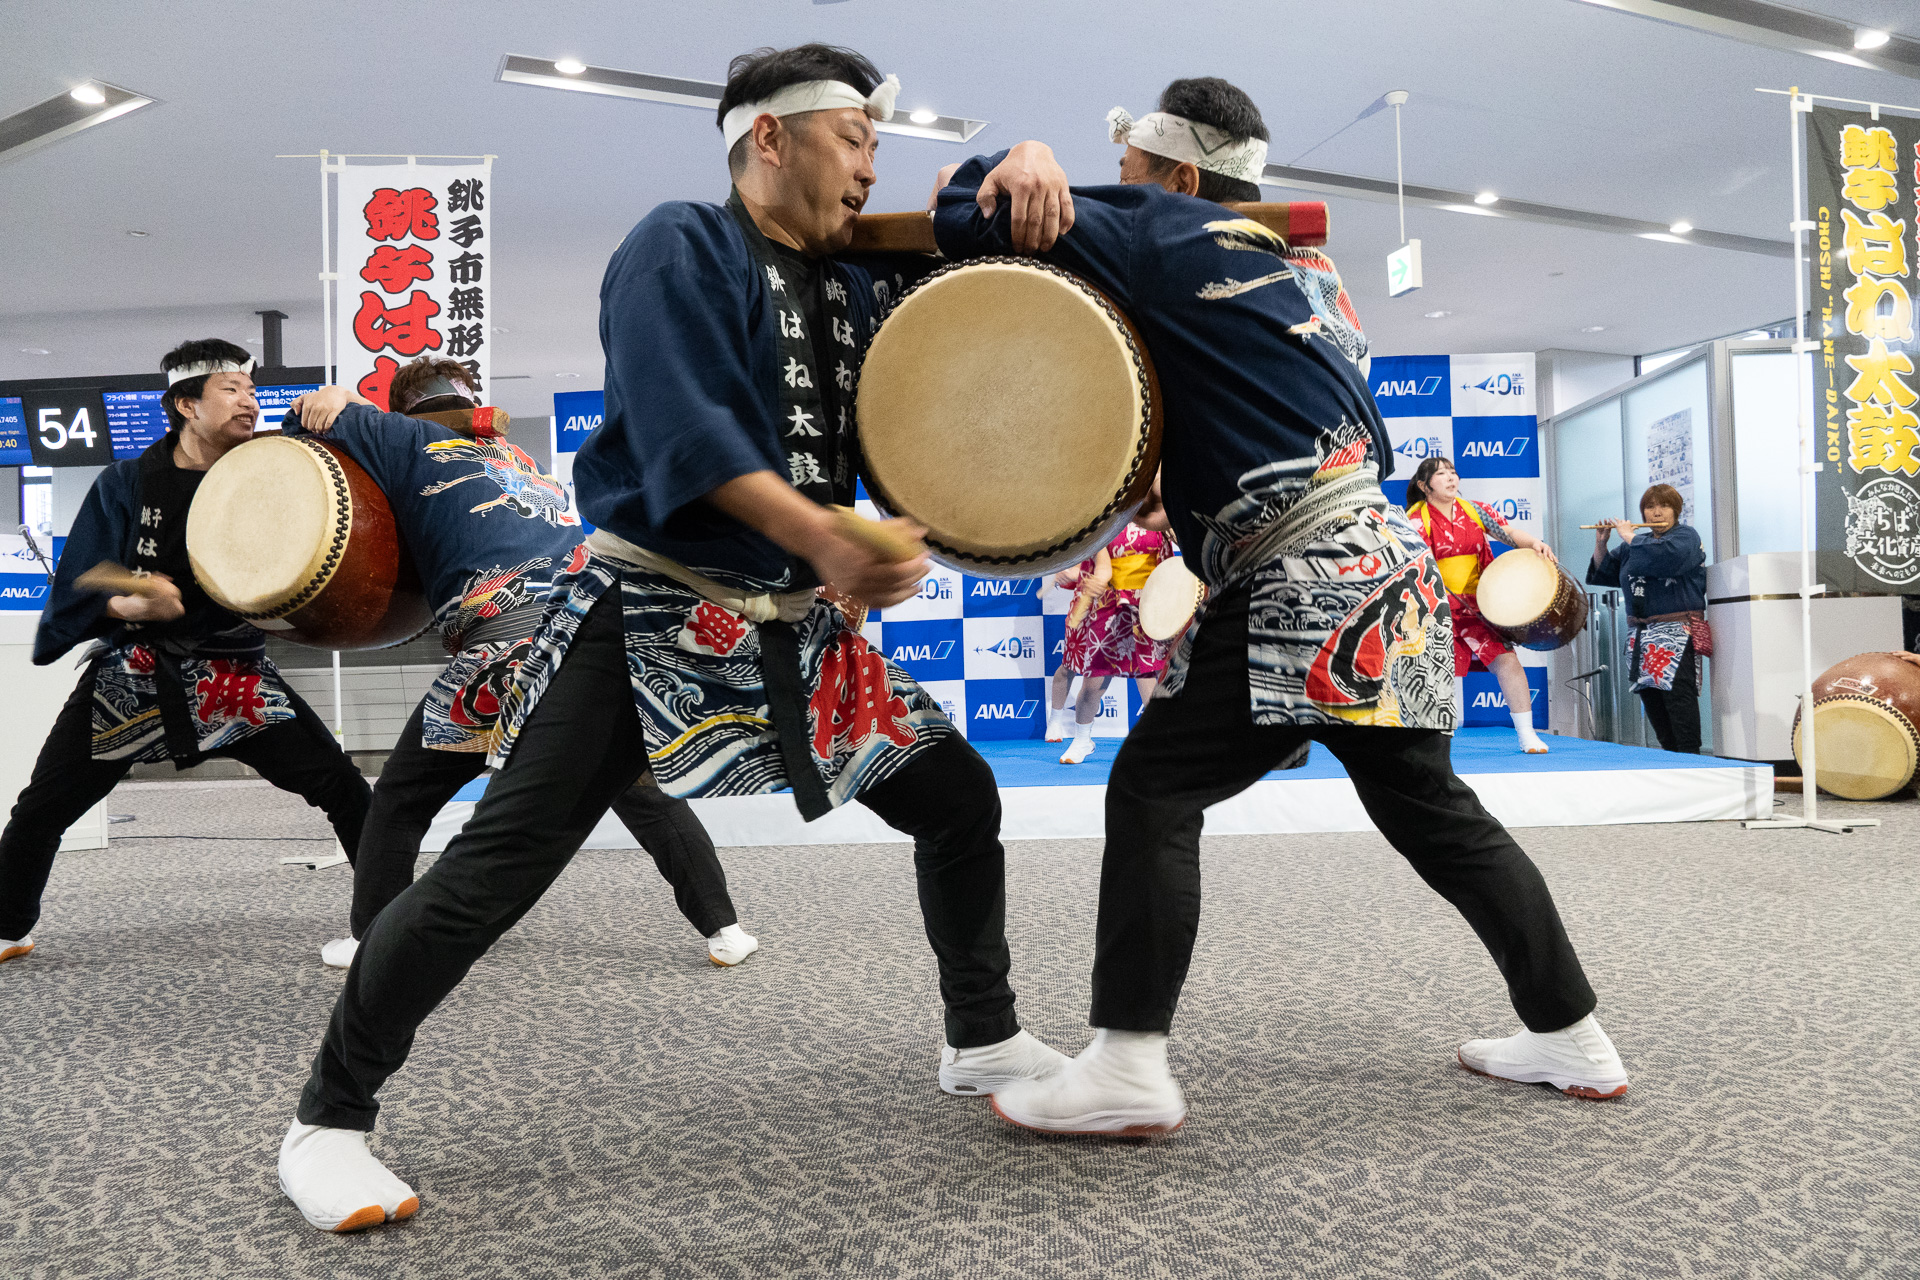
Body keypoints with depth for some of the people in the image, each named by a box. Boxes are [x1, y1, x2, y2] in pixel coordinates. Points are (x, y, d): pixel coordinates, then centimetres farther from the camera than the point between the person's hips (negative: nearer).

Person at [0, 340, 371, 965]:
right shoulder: (126, 483, -3)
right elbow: (77, 589, -5)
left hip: (233, 671, -1)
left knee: (341, 786, -15)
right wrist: (128, 605, -27)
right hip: (131, 672, 1)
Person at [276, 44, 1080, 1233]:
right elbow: (681, 423, -21)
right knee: (496, 869, -11)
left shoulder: (855, 286, 14)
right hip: (651, 613, -7)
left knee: (961, 798, 8)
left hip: (799, 628, 7)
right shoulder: (680, 249, -6)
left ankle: (986, 1042, 29)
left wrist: (1021, 173, 1)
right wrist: (822, 535, -32)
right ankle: (329, 1121, 8)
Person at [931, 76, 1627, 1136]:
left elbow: (967, 217, -4)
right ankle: (1571, 1038, 27)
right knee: (1431, 808, 17)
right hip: (1385, 567, 9)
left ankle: (1128, 1069, -6)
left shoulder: (1159, 234, -2)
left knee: (1154, 789, -5)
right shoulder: (1302, 266, 21)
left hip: (1301, 588, -9)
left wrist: (995, 172, 18)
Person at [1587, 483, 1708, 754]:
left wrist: (1629, 537, -9)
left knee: (1677, 692, -16)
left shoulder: (1686, 536, 1)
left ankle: (1689, 756, -15)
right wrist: (1600, 544, 8)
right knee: (1649, 694, 3)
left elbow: (1664, 556, -21)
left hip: (1675, 632, -7)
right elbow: (1605, 574, 23)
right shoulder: (1634, 544, 20)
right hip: (1639, 634, 7)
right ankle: (1669, 754, 10)